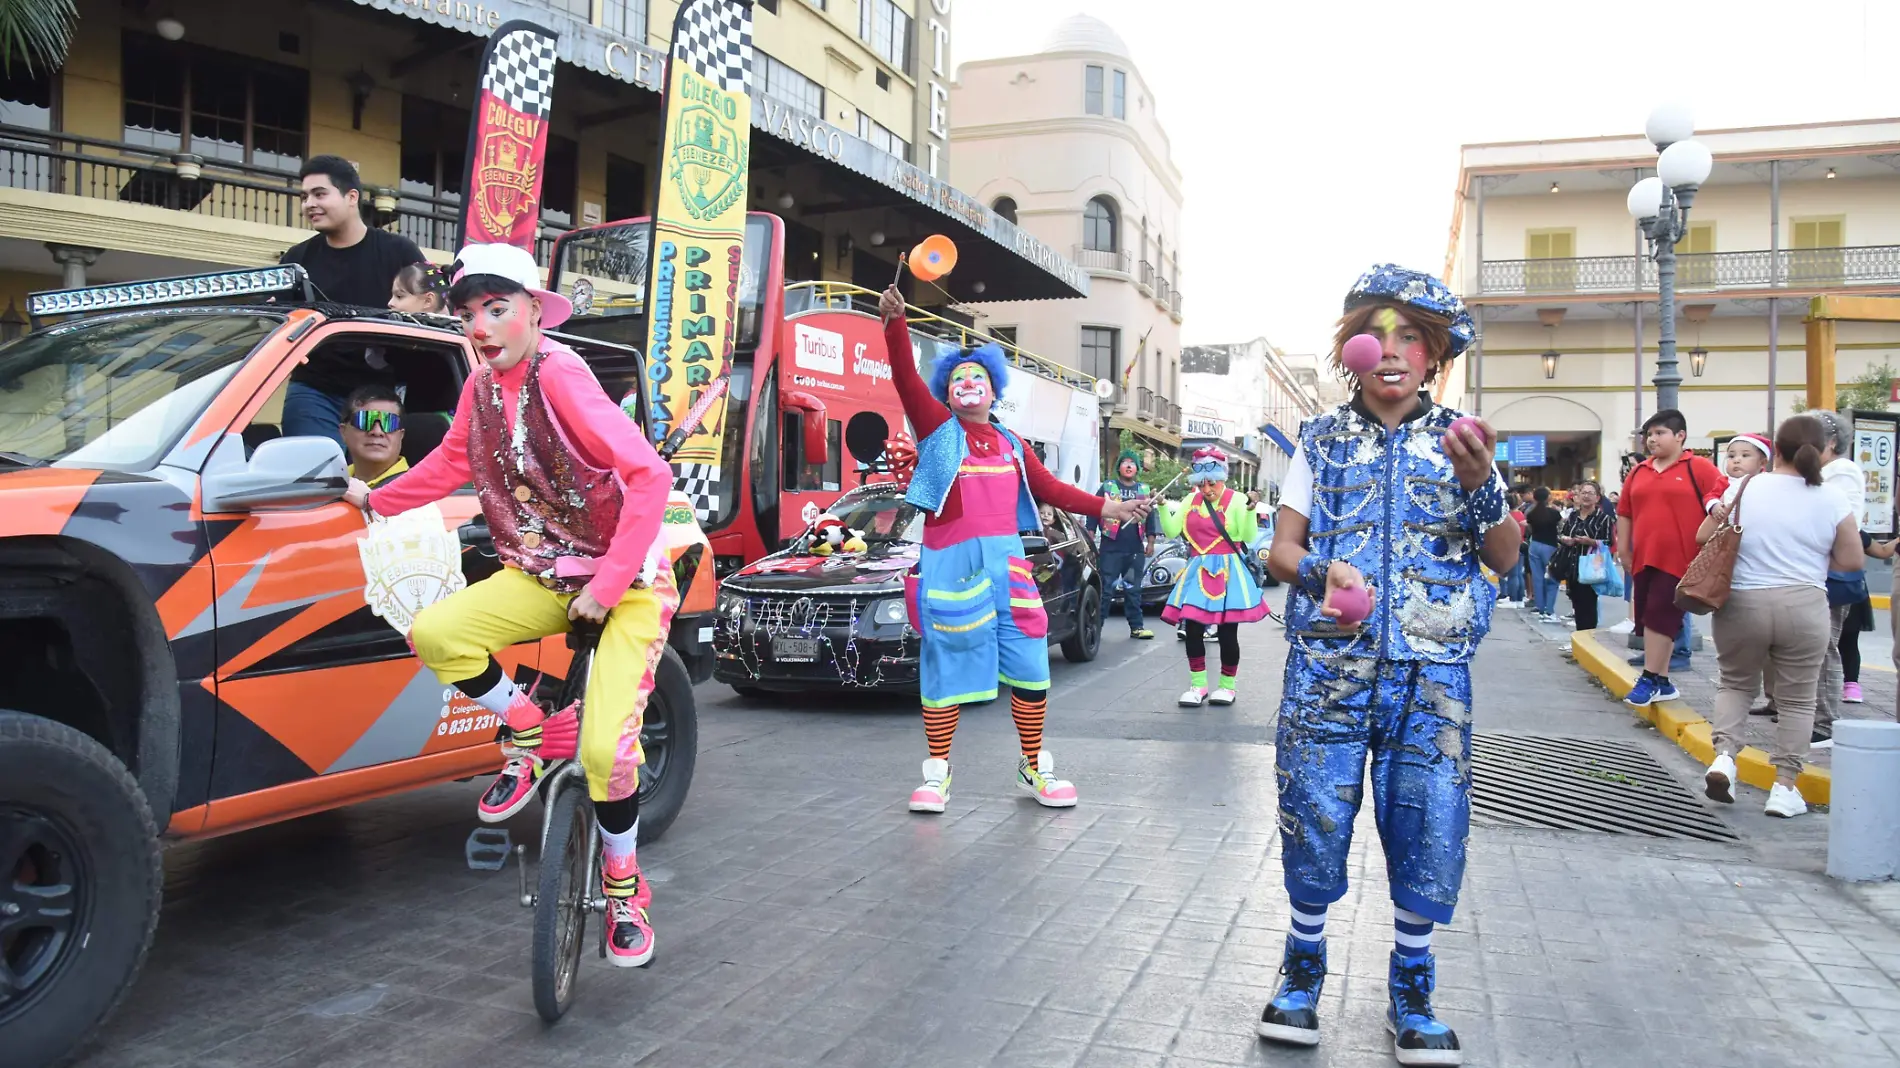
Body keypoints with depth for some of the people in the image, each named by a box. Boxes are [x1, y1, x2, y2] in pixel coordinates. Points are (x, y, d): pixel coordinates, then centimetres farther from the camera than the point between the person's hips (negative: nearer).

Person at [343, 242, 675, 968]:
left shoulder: (558, 375, -20)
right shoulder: (482, 386, 1)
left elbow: (650, 474, -26)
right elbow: (453, 462, 21)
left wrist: (608, 585, -26)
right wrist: (375, 500, 18)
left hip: (626, 583, -6)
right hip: (542, 578, 7)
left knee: (606, 749, -17)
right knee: (432, 634, -18)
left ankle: (623, 889, 12)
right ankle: (534, 733, 8)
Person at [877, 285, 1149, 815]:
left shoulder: (1011, 445, 18)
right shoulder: (938, 429, 4)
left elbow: (1050, 489, 18)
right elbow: (906, 377, -10)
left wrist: (1107, 508, 12)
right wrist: (895, 323, -23)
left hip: (1006, 562, 4)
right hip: (950, 565, -4)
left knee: (1028, 666, 7)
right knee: (946, 666, 2)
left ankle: (1034, 768, 23)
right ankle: (936, 773, 15)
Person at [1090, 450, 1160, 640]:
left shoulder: (1144, 490, 14)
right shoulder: (1107, 487, 3)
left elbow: (1150, 517, 17)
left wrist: (1150, 542, 11)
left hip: (1136, 549, 3)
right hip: (1111, 547, -3)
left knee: (1133, 589, 9)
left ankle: (1136, 626, 13)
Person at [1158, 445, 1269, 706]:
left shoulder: (1235, 500, -3)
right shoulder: (1191, 501, 9)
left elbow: (1248, 537, -9)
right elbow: (1172, 531, 3)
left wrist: (1250, 510, -22)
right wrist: (1163, 507, -9)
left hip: (1227, 572, -4)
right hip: (1198, 572, 4)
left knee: (1227, 632, 0)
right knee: (1192, 629, 0)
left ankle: (1228, 685, 15)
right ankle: (1198, 685, 11)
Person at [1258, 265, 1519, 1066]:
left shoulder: (1459, 438, 7)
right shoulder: (1322, 439, 7)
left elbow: (1505, 557, 0)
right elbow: (1280, 549, 4)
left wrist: (1479, 482, -19)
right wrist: (1319, 570, -19)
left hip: (1431, 670, 1)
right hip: (1329, 663, 0)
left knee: (1430, 831, 2)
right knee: (1313, 817, 1)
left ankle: (1411, 992, 22)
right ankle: (1303, 971, 23)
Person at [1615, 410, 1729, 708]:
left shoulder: (1699, 468, -3)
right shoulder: (1638, 473, 13)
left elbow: (1724, 499, -10)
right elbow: (1624, 513, 17)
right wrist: (1623, 548, 13)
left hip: (1679, 559, -6)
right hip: (1644, 558, 6)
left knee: (1659, 615, -10)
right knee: (1648, 617, 8)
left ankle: (1650, 679, -2)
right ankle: (1662, 683, 17)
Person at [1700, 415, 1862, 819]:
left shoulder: (1744, 488, 0)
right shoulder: (1833, 500, -2)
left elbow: (1703, 537, 6)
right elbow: (1851, 561, 2)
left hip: (1740, 604, 1)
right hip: (1804, 608, -1)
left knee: (1736, 682, 20)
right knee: (1796, 698, 11)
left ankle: (1724, 754, 1)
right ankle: (1785, 786, 11)